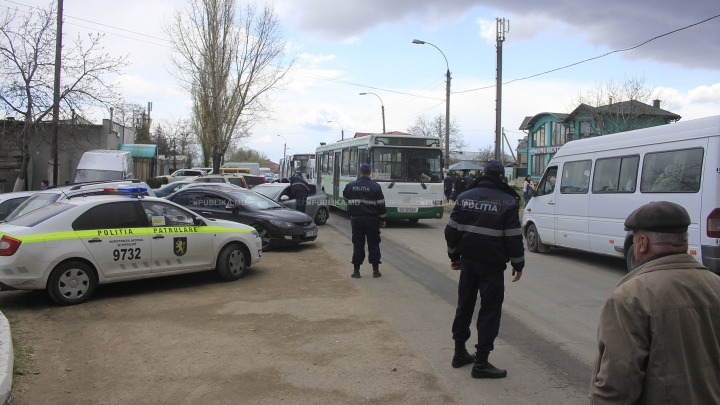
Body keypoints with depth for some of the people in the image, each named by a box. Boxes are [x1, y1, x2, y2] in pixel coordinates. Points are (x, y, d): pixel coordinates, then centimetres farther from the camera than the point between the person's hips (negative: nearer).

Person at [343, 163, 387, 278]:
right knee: (373, 244, 6)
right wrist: (382, 219, 5)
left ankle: (356, 270, 7)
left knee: (358, 244, 7)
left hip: (356, 218, 2)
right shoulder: (375, 187, -6)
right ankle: (375, 270, 9)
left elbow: (345, 197, 20)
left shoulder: (350, 186, 0)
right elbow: (381, 204, -4)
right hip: (372, 218, -1)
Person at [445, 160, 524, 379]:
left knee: (464, 305, 16)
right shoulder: (508, 202, -9)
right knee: (490, 310, 1)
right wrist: (518, 264, 1)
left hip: (468, 261, 5)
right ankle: (481, 363, 2)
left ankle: (460, 352, 26)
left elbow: (451, 230, 6)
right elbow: (513, 237, -11)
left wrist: (454, 256, 17)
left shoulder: (465, 197, 4)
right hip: (492, 264, -5)